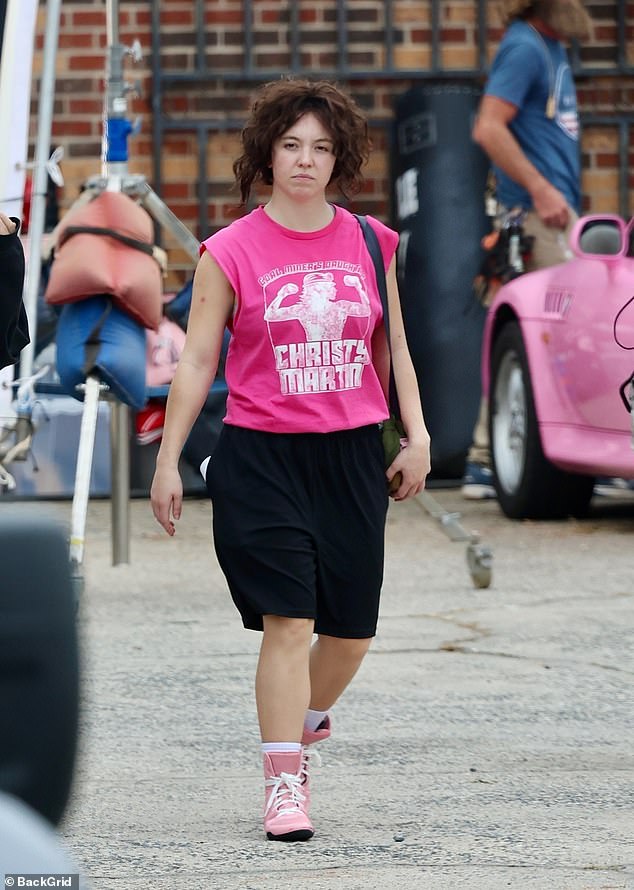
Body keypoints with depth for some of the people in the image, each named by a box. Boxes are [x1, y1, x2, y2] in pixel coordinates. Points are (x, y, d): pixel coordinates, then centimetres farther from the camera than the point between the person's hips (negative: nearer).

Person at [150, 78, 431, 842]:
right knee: (288, 622, -11)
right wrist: (167, 462, -1)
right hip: (261, 456, -3)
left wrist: (417, 436, 8)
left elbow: (392, 347, 15)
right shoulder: (230, 252, -3)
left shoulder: (370, 244, 6)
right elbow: (196, 361, 1)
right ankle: (284, 787, -5)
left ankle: (306, 721, 38)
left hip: (353, 456, 3)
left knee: (351, 627, 7)